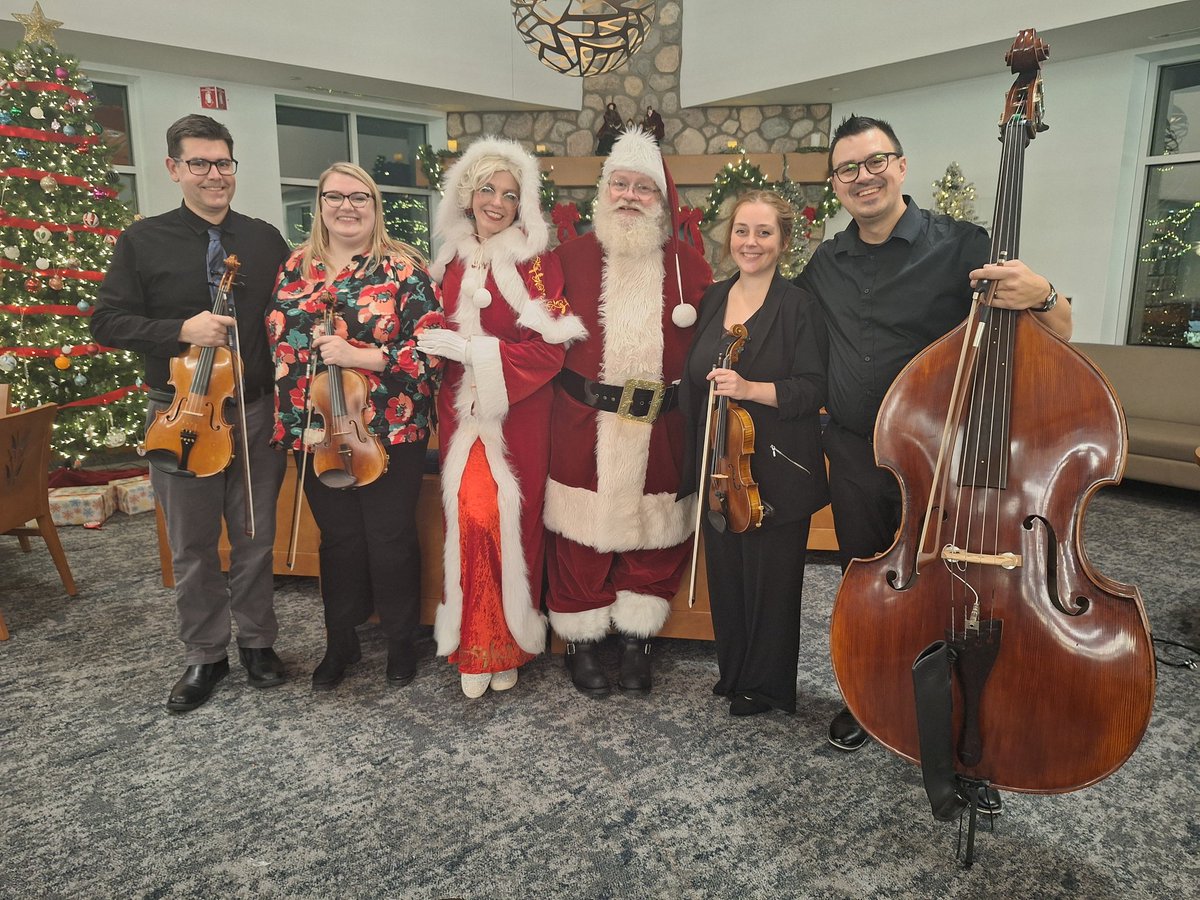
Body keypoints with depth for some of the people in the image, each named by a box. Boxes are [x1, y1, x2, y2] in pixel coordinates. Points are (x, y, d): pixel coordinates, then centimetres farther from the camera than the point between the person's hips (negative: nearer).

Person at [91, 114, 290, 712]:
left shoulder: (265, 239, 6)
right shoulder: (144, 241, 1)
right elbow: (107, 321, -2)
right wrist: (181, 330, -18)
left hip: (256, 411, 1)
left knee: (256, 537, 11)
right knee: (191, 546, 9)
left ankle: (257, 642, 29)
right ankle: (205, 656, 26)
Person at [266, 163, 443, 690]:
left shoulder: (402, 268, -4)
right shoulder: (296, 268, 9)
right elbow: (276, 342, 15)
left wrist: (359, 357, -20)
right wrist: (288, 421, 9)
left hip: (390, 430, -3)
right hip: (316, 432, 4)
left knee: (390, 540, 5)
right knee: (338, 539, 14)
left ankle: (401, 642, 25)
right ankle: (340, 643, 31)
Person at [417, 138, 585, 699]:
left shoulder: (537, 263, -3)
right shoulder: (452, 263, 11)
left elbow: (549, 347, -10)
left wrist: (473, 349, -14)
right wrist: (437, 348, -4)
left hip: (518, 416, -3)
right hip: (461, 414, 3)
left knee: (512, 522, 0)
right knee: (468, 519, 0)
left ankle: (510, 643, 18)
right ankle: (473, 646, 15)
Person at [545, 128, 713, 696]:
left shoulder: (686, 262, 6)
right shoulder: (573, 255, 4)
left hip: (658, 426, 1)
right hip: (583, 423, -1)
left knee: (654, 532, 10)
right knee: (581, 532, 6)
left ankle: (636, 643, 29)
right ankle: (580, 644, 25)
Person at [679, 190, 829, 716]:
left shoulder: (798, 306, -7)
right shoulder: (713, 300, 10)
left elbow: (811, 390, -12)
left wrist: (749, 388, -26)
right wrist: (696, 464, 11)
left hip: (777, 471, -5)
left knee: (772, 578, 6)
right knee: (725, 572, 14)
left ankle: (768, 684, 26)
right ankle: (733, 672, 34)